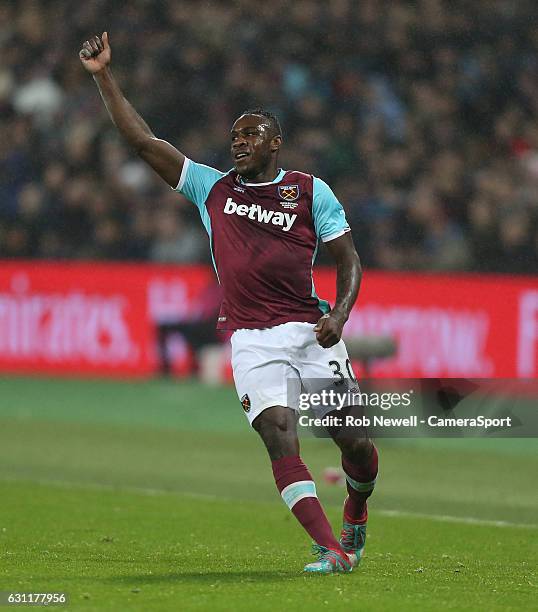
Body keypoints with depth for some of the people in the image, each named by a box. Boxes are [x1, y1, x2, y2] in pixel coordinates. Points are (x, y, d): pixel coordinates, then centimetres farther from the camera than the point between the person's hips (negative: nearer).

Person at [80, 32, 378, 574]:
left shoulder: (309, 191, 7)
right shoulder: (211, 189, 13)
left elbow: (348, 260, 7)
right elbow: (141, 140, 12)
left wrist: (339, 314, -11)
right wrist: (103, 76, 7)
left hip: (311, 332, 0)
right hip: (252, 340, 0)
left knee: (355, 442, 1)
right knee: (280, 436, -19)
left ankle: (355, 510, 34)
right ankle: (330, 549, -22)